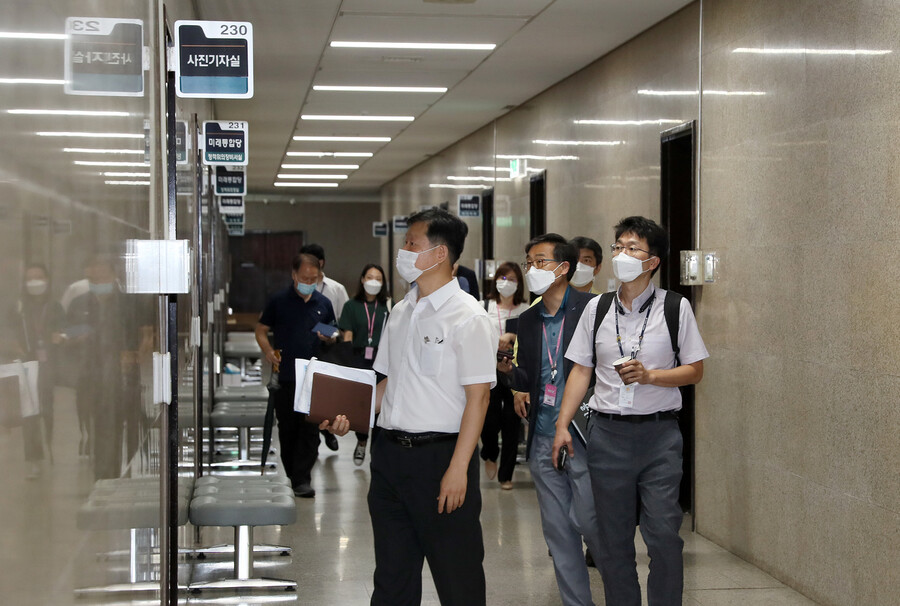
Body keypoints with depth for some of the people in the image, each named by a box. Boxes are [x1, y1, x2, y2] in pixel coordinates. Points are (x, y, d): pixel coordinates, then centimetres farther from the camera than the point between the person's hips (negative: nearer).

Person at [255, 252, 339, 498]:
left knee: (310, 429, -6)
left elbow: (333, 337, 19)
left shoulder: (324, 303, 11)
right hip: (285, 375, -1)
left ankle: (302, 479, -5)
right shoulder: (278, 301, 4)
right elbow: (261, 330, 8)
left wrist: (329, 338, -5)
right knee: (287, 429, 7)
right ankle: (291, 476, 20)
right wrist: (268, 351, -10)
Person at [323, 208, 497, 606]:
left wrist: (458, 468, -19)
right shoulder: (401, 312, 13)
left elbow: (478, 396, -14)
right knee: (392, 574, 14)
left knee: (456, 574, 2)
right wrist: (351, 415, 5)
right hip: (389, 452, 7)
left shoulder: (468, 317, -10)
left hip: (439, 454, -7)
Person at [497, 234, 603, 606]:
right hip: (543, 440, 6)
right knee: (558, 532, 9)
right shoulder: (527, 320, 11)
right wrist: (509, 369, -6)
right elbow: (529, 382, 14)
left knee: (588, 522, -3)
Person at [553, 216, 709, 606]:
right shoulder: (597, 308, 8)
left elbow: (694, 371, 2)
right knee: (613, 539, 7)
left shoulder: (675, 307, 0)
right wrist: (562, 425, 3)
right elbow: (581, 370, 10)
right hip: (607, 432, 3)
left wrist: (648, 375, -14)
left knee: (664, 536, -6)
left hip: (659, 432, -2)